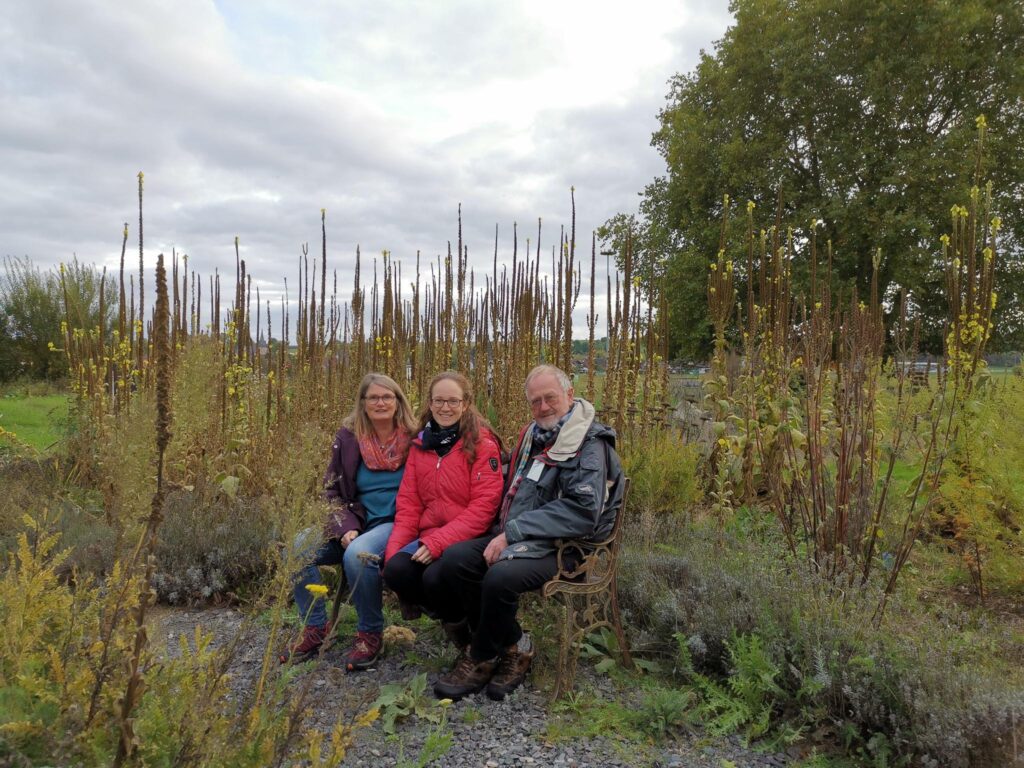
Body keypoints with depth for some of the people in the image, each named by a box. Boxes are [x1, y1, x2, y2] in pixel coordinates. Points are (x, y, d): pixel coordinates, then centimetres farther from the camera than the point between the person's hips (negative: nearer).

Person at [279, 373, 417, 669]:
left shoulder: (414, 440, -4)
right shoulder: (348, 438, 3)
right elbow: (332, 490, 6)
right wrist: (346, 528, -10)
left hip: (395, 523, -4)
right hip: (358, 522, 4)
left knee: (357, 554, -34)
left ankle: (370, 633, -10)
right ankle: (316, 628, -1)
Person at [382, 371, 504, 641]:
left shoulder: (482, 444, -6)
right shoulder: (420, 445, 11)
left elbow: (484, 506, -13)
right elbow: (408, 502, 9)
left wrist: (438, 543, -20)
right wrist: (394, 547, -6)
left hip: (467, 539, -5)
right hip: (428, 537, 5)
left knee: (435, 577, -31)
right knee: (395, 570, -23)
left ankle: (461, 619, 4)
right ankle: (446, 615, 4)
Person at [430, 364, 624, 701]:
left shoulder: (589, 445, -12)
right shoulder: (533, 436, 12)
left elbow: (582, 511, -23)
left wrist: (512, 533, -23)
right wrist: (504, 533, 5)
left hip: (563, 547, -7)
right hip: (517, 536, 8)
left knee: (500, 577, -31)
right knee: (454, 560, -13)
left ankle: (481, 660, -3)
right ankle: (513, 646, 0)